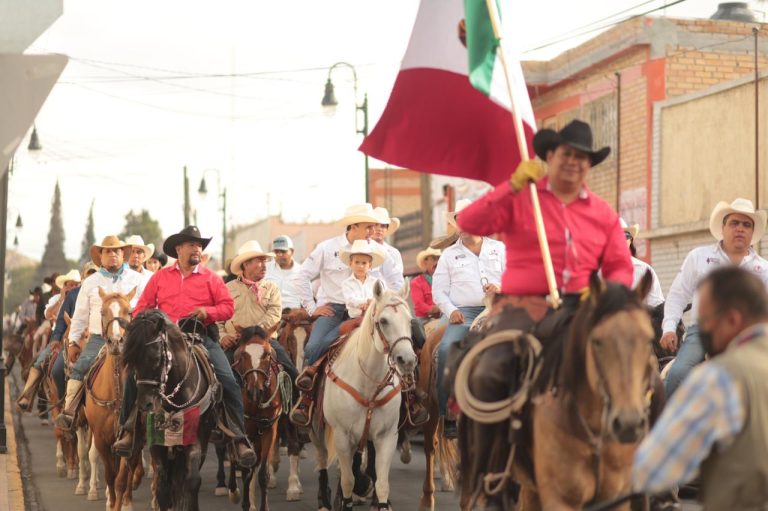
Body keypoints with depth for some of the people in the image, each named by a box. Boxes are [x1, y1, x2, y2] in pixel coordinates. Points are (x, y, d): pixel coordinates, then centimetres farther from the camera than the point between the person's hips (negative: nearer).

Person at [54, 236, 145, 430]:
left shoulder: (136, 280, 10)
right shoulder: (91, 282, 15)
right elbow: (80, 315, 17)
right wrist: (73, 341, 9)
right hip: (98, 339, 1)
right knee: (79, 368, -19)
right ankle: (68, 412, -18)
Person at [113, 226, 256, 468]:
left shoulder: (210, 278, 10)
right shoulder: (160, 277, 13)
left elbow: (228, 307, 4)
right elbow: (142, 308, 13)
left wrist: (207, 312, -15)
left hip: (202, 337, -1)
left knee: (228, 381, -18)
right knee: (134, 375, -17)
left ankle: (239, 440, -15)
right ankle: (128, 431, -7)